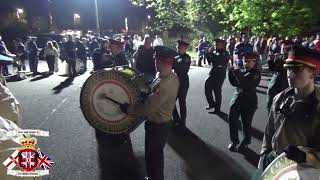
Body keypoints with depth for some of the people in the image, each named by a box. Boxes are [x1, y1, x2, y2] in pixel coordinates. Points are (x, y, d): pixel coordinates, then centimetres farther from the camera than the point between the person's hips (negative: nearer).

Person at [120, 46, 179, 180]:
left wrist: (128, 108, -16)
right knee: (156, 154, 28)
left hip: (157, 126, -9)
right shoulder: (172, 77, -3)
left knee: (152, 157, 13)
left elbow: (147, 108, -28)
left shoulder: (163, 85, -33)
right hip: (163, 122, 9)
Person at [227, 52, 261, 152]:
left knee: (246, 123, 7)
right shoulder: (241, 70, 6)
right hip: (237, 98, 5)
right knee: (232, 120, 5)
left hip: (249, 101, -5)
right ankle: (234, 141, 24)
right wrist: (231, 72, -7)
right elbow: (234, 83, 7)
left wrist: (237, 74, -28)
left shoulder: (256, 73, -11)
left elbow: (246, 85, -25)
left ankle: (245, 143, 29)